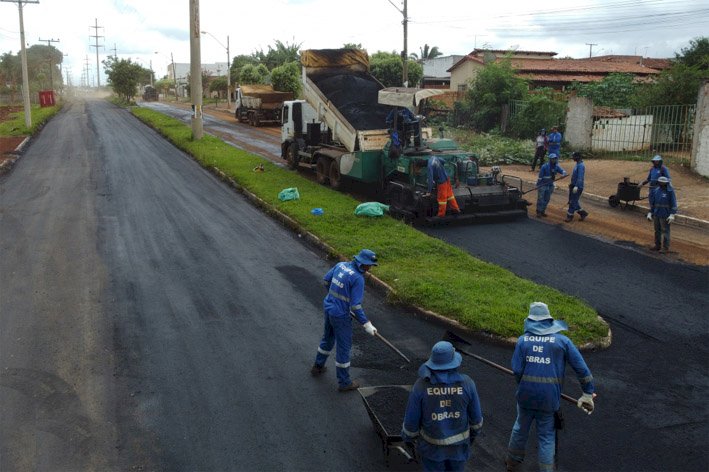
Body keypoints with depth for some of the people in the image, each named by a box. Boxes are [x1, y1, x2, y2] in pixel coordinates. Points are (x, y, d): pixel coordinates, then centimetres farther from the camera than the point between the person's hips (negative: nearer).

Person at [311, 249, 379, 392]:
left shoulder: (341, 265, -2)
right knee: (344, 347, 8)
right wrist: (367, 325, -17)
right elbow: (356, 306, -24)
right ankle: (344, 382, 22)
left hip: (328, 307, 8)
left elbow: (326, 280, 13)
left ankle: (318, 367, 46)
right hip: (340, 315, -8)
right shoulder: (358, 279, -25)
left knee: (328, 337, 30)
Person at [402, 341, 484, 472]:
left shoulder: (421, 385, -23)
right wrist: (474, 430, 16)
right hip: (458, 442, 1)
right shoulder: (466, 383, -21)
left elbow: (411, 418, -13)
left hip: (432, 444, -1)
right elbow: (475, 415, -7)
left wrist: (408, 436, 9)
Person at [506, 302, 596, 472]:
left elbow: (516, 370, -8)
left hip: (526, 394, 2)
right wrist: (588, 393, 7)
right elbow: (581, 367, -3)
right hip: (549, 397, -2)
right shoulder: (562, 340, -4)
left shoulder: (523, 340, -4)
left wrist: (524, 385, 11)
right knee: (546, 436, 13)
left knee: (521, 428, 22)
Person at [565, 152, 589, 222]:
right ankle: (582, 213, 23)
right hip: (573, 186, 10)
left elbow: (580, 177, -25)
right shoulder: (577, 164, 13)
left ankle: (570, 216, 5)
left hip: (578, 187, -10)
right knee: (571, 201, 14)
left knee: (573, 202, -3)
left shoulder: (581, 165, -18)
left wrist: (576, 186, -29)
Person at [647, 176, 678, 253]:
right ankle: (657, 245, 23)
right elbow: (652, 202, 14)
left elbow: (673, 204, -12)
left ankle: (665, 247, 4)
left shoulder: (670, 191, -11)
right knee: (657, 230, 13)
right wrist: (650, 213, 12)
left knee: (665, 231, -2)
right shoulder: (656, 190, 7)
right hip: (656, 214, 6)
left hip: (665, 215, -6)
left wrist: (672, 215, -17)